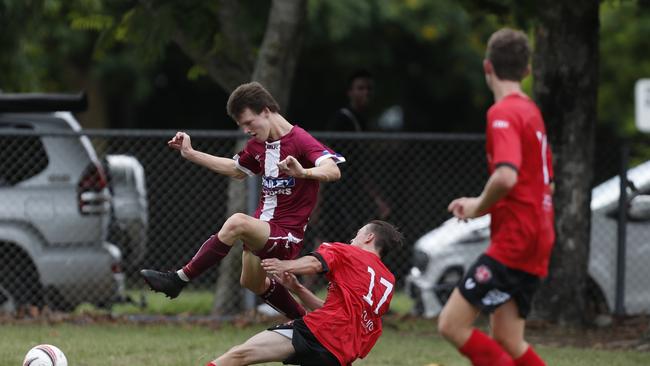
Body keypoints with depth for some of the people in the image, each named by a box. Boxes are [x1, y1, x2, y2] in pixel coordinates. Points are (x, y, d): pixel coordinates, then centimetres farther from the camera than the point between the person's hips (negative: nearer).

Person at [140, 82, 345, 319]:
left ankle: (178, 280, -30)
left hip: (286, 235, -10)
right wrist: (190, 154, 22)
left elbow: (333, 171, -34)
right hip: (262, 228, 10)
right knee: (253, 283, 28)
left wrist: (303, 172, -54)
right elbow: (237, 170, 27)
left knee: (237, 222, -34)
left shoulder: (300, 141, -18)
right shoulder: (258, 144, 6)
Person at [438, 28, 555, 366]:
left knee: (452, 325, -10)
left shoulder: (503, 113, -12)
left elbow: (506, 176, -30)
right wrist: (481, 204, 20)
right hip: (535, 241, 9)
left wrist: (480, 207, -10)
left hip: (513, 239, -9)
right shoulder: (531, 111, 17)